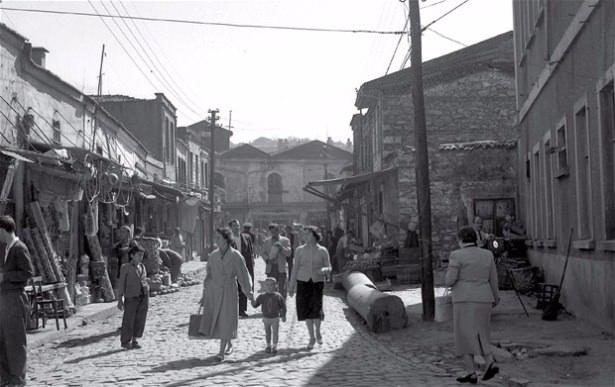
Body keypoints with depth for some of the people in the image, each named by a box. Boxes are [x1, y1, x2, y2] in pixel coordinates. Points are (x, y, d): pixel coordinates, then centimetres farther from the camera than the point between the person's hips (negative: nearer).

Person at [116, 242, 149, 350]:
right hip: (131, 297, -5)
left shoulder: (142, 267, 12)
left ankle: (134, 341, 15)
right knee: (128, 320, 1)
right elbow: (121, 284, -1)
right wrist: (119, 300, -5)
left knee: (140, 319, 4)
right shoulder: (125, 268, -2)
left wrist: (147, 298, 15)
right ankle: (125, 342, 14)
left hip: (143, 296, 5)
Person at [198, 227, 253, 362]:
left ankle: (221, 352, 6)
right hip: (213, 291, 4)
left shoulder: (235, 256, -7)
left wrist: (249, 292, -1)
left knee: (226, 322, -2)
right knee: (211, 320, 2)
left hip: (229, 292, -4)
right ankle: (229, 344, 26)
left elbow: (243, 275, -2)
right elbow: (209, 275, 10)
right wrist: (204, 294, 10)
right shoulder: (213, 255, 4)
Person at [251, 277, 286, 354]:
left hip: (275, 318, -2)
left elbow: (283, 306, -1)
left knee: (275, 333, 2)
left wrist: (283, 316, 0)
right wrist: (253, 302, -24)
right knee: (267, 333, 12)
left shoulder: (278, 296, -9)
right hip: (266, 318, 2)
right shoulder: (262, 296, -5)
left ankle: (275, 346, 14)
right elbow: (255, 305, -1)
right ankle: (268, 346, 26)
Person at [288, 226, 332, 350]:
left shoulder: (323, 251, 1)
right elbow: (295, 268, 6)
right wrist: (291, 286, 4)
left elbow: (329, 268, 5)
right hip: (303, 282, 2)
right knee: (306, 310, 0)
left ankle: (318, 331, 13)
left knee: (316, 309, -16)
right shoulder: (300, 250, 4)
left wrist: (324, 270, -19)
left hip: (318, 283, -1)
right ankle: (312, 338, 14)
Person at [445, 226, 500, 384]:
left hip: (465, 300, -5)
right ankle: (491, 363, 0)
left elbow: (449, 281, -11)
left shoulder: (457, 255, -9)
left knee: (465, 337, 2)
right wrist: (495, 298, 25)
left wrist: (450, 279, 11)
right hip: (482, 300, 5)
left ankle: (472, 374, 0)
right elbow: (493, 280, 11)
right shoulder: (487, 255, 6)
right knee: (479, 335, 17)